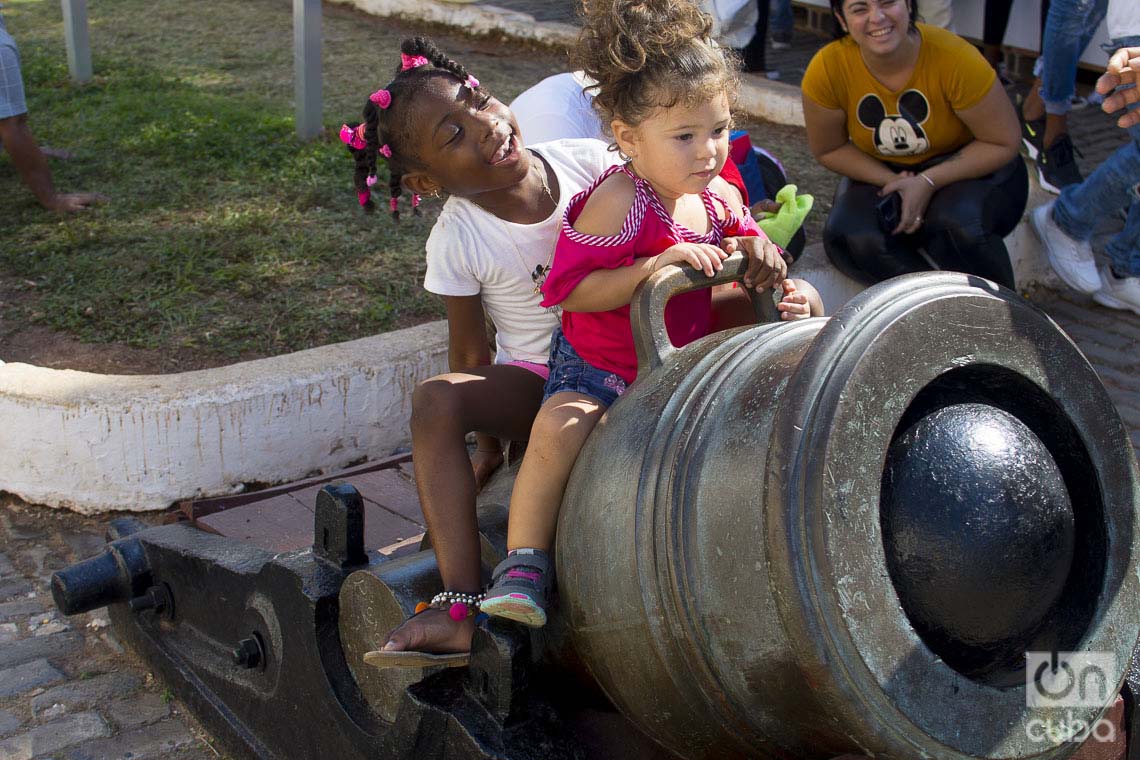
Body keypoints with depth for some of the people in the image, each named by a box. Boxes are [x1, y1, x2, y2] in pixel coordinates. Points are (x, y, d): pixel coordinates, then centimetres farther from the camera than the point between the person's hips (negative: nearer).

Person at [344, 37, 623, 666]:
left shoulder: (587, 162, -11)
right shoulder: (456, 241, -14)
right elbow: (471, 352, -5)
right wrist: (487, 441, -4)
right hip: (534, 376, -2)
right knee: (435, 401, -31)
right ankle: (463, 608, -36)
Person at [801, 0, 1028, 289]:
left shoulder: (956, 58, -27)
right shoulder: (827, 70, -21)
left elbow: (1003, 144, -16)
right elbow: (829, 150, -5)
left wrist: (928, 182, -26)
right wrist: (891, 181, -20)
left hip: (972, 168, -2)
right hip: (882, 175, 2)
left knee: (959, 225, -34)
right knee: (851, 241, -27)